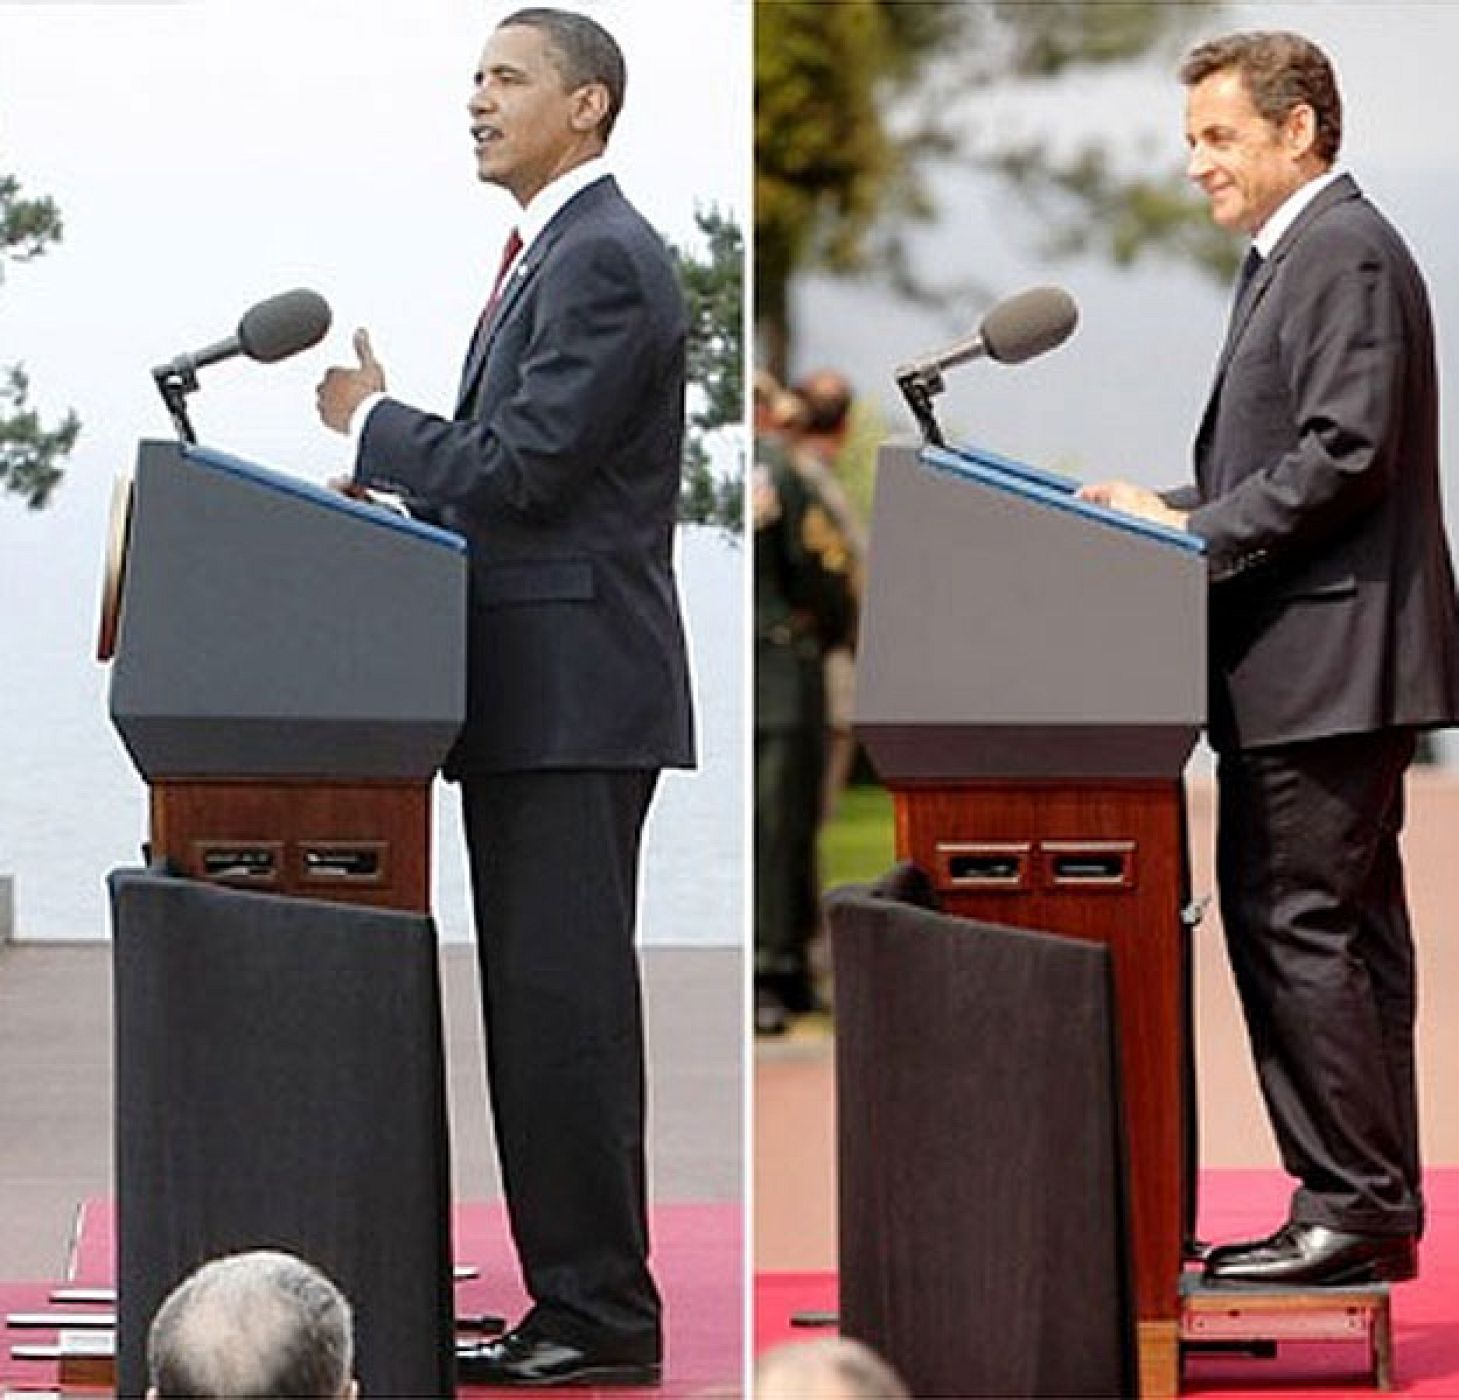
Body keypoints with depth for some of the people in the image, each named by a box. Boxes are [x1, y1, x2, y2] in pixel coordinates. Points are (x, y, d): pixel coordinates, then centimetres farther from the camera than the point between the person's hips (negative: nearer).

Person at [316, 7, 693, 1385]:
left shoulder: (604, 260, -13)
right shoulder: (550, 254, 19)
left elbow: (525, 465, -19)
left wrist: (374, 421, -6)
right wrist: (399, 483, 10)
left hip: (577, 693, -10)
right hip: (528, 698, 10)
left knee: (562, 998, -9)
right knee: (538, 998, 11)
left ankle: (600, 1317, -6)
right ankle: (576, 1302, 15)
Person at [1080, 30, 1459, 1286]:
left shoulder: (1347, 254, -13)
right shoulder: (1298, 255, 19)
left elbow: (1346, 454, -21)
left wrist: (1190, 536, -17)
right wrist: (1171, 508, 9)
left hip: (1326, 657, -11)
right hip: (1316, 662, 11)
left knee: (1297, 923, -10)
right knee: (1343, 928, 11)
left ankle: (1350, 1209, -7)